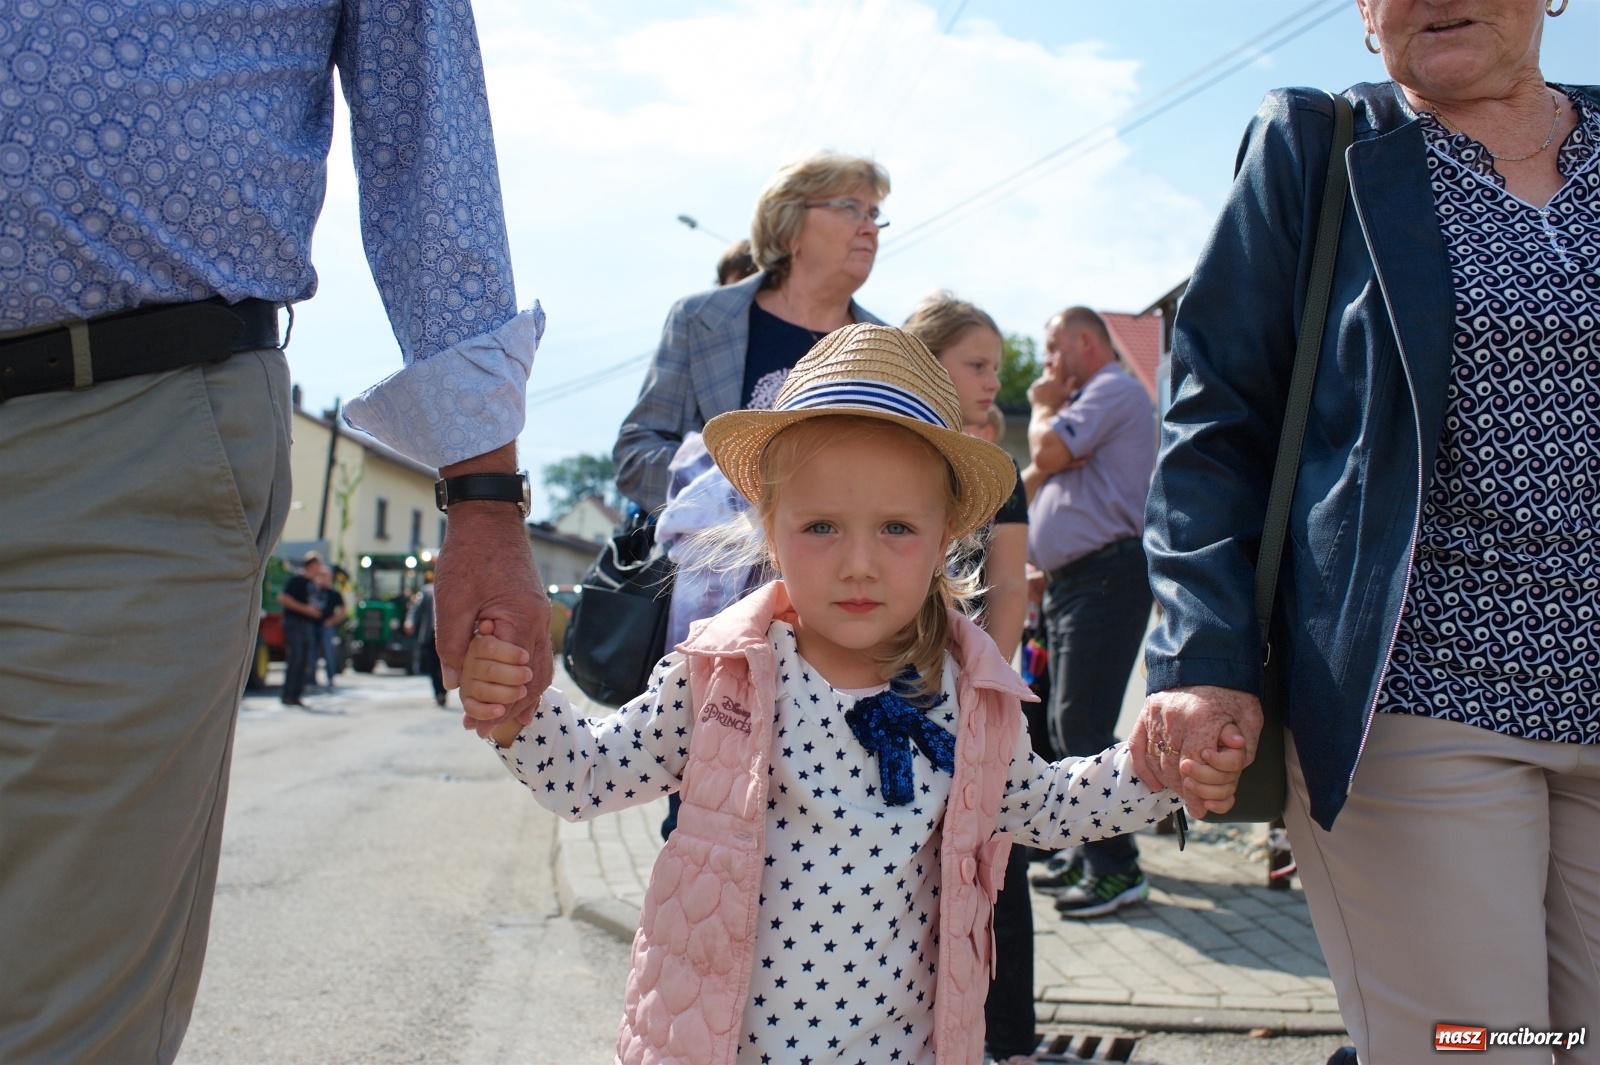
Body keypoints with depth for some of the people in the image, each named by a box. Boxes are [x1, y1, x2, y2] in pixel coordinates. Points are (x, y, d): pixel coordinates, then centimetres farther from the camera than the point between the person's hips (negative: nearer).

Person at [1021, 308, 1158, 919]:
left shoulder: (1114, 390, -5)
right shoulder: (1084, 401, 27)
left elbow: (1047, 452, -14)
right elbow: (1035, 476, 27)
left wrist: (1044, 409, 4)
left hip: (1105, 575, -11)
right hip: (1068, 581, 11)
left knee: (1081, 725, -13)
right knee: (1067, 725, 12)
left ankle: (1117, 869, -7)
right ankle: (1088, 853, 20)